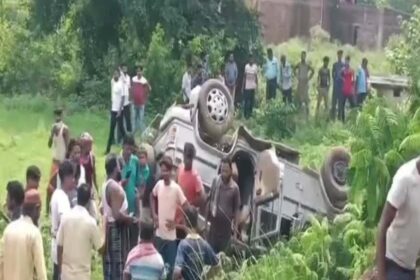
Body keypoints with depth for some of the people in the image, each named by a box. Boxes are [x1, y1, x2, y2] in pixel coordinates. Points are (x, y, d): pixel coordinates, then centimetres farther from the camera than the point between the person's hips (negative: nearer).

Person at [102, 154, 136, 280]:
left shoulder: (107, 185, 11)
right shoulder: (114, 187, -20)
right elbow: (117, 214, -26)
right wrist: (130, 219, -13)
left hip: (109, 227, 10)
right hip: (116, 229, -10)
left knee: (110, 265, 14)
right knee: (117, 266, -6)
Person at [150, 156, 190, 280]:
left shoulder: (176, 188, -14)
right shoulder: (159, 184, 0)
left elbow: (186, 207, -12)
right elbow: (152, 196, 20)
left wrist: (176, 222, -12)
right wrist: (154, 214, 9)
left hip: (171, 235, -4)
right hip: (159, 233, 5)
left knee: (170, 266, 3)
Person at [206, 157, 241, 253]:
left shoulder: (235, 187, -10)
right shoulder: (215, 181, -4)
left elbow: (236, 208, -3)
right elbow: (210, 200, 5)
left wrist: (235, 225, -4)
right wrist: (207, 217, 7)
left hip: (226, 223, -2)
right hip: (214, 221, 2)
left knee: (222, 250, 7)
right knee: (210, 247, 6)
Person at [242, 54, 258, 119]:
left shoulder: (255, 67, -2)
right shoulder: (246, 66, -2)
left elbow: (256, 77, 5)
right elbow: (244, 77, 4)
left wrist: (257, 86, 2)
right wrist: (243, 86, 4)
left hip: (253, 86, 1)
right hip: (247, 86, -1)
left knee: (252, 100, 5)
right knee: (246, 100, -4)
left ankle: (250, 112, 18)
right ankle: (246, 114, 2)